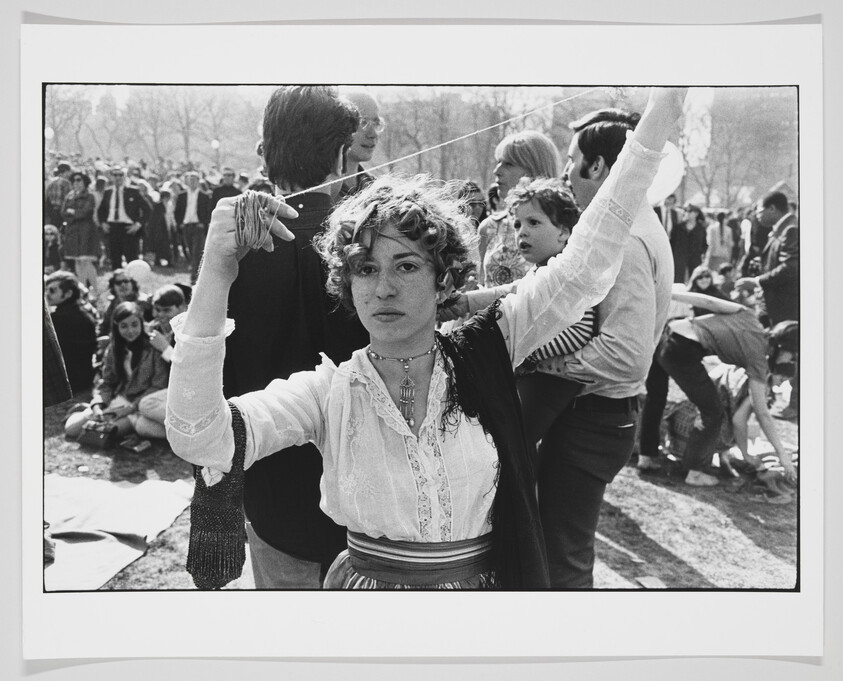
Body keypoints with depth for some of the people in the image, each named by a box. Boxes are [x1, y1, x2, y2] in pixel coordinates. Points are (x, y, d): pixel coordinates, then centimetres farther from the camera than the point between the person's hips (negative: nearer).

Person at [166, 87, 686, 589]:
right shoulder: (329, 390, -14)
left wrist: (661, 114, -19)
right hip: (366, 578, -1)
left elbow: (585, 267, -15)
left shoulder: (483, 356, -9)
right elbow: (200, 439, -28)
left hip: (493, 575, 2)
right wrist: (215, 277, -39)